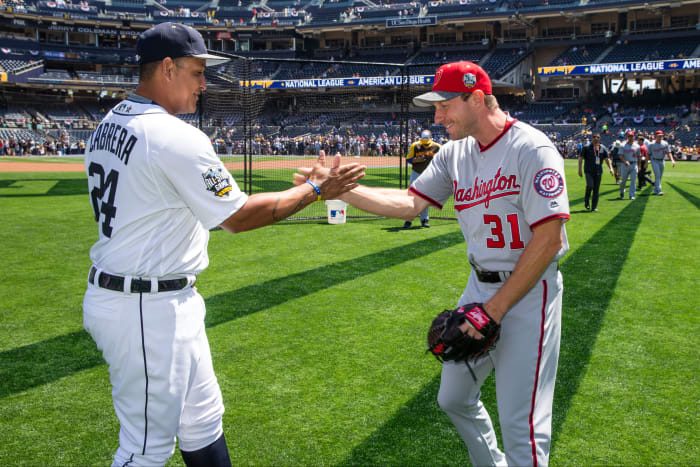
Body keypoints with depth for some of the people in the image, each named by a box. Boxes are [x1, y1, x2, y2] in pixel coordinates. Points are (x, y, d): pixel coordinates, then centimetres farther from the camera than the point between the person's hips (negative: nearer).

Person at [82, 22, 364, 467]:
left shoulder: (108, 126, 9)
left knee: (202, 418, 19)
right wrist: (316, 189, -6)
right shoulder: (177, 137, -21)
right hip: (150, 311, -10)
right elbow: (240, 216, -16)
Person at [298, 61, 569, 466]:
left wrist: (497, 307, -19)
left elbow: (549, 238, -20)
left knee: (521, 427, -6)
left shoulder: (531, 149, -17)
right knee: (454, 399, 19)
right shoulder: (455, 154, 6)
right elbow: (410, 203, 1)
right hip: (480, 285, 8)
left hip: (528, 292, -8)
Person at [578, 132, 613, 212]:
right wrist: (579, 169, -6)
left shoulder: (603, 148, 9)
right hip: (589, 171, -3)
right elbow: (580, 158, 2)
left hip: (598, 172, 3)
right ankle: (586, 200, 4)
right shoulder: (586, 147, 1)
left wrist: (610, 168, -7)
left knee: (596, 189, 3)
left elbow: (607, 159, 8)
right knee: (590, 185, -22)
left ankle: (594, 207, 11)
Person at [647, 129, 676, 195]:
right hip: (654, 161, -4)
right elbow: (648, 154, 1)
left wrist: (672, 160, -17)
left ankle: (655, 190, 25)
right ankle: (659, 191, -18)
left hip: (662, 161, 4)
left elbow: (669, 152, -4)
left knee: (660, 176, 11)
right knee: (657, 175, -15)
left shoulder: (665, 143, 0)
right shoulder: (651, 144, -7)